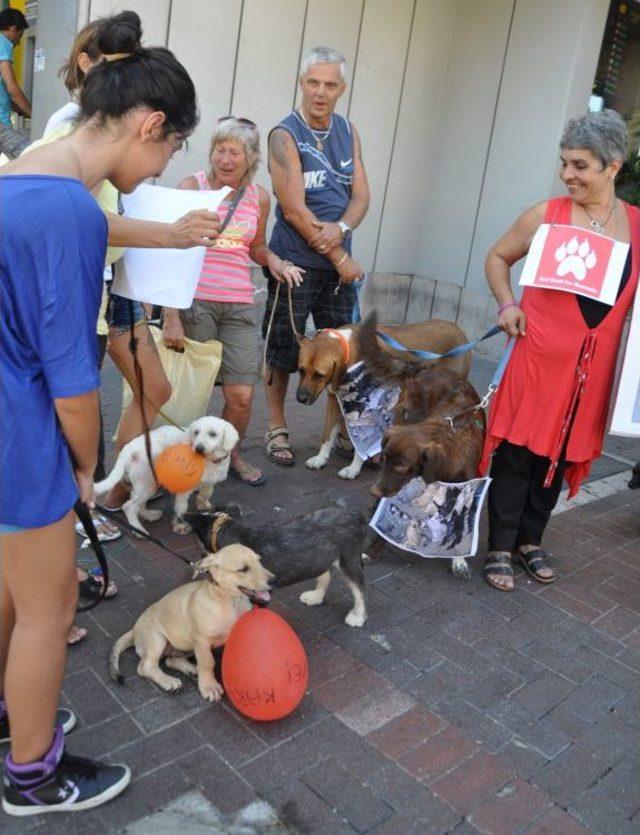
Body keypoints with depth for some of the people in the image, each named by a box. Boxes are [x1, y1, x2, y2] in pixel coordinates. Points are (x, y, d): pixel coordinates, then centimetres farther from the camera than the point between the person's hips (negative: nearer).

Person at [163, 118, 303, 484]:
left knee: (242, 395, -1)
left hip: (240, 305, 3)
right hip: (194, 299, -3)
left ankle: (231, 453, 27)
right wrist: (170, 314, -14)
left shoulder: (260, 197, 9)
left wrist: (276, 261, 0)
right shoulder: (193, 186, -2)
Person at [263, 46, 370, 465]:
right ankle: (277, 427, 18)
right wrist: (341, 258, -11)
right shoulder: (285, 135, -8)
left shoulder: (349, 131, 10)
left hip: (339, 260, 5)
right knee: (283, 349, 3)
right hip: (296, 261, -5)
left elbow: (361, 195, 7)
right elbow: (294, 210, -14)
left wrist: (341, 229, -16)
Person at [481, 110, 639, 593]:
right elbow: (497, 257, 10)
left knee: (563, 455, 13)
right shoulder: (546, 216, -4)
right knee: (518, 453, 3)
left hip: (596, 366, 3)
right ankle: (501, 548, 19)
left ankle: (530, 540, 32)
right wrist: (507, 304, -4)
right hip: (540, 354, -3)